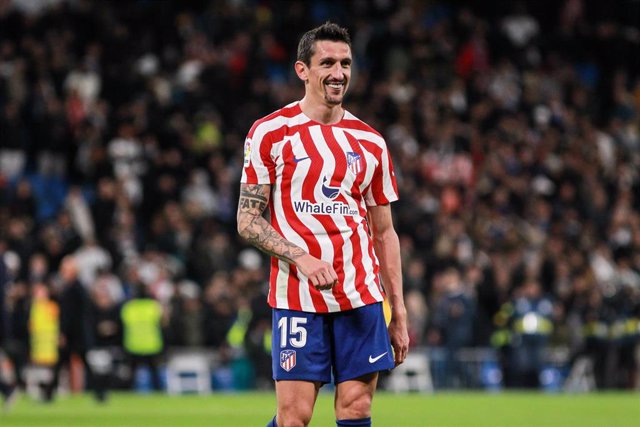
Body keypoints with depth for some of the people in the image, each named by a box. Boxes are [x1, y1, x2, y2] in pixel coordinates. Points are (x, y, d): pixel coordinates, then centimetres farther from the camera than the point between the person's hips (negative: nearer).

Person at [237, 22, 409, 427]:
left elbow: (384, 232, 15)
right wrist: (301, 258, -17)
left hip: (361, 297, 3)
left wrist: (399, 311, 10)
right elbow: (248, 219, -1)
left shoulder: (370, 142, 11)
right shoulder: (270, 133, 1)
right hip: (297, 298, -3)